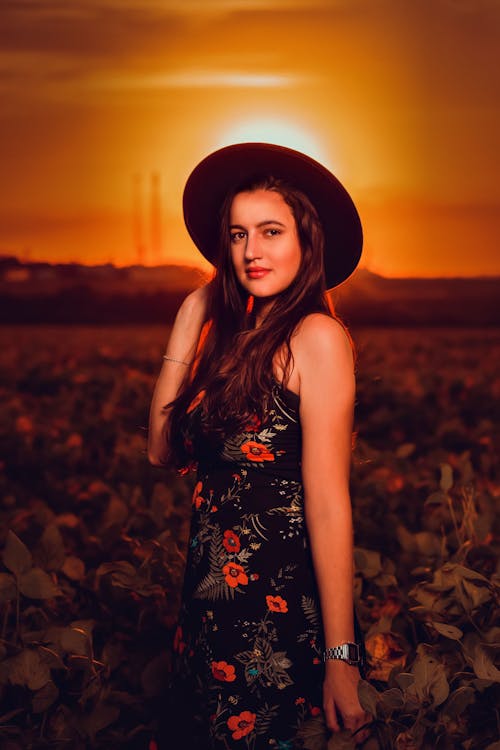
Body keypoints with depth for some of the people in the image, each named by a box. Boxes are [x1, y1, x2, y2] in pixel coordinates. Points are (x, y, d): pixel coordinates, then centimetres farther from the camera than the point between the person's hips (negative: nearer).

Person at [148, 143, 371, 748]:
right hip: (214, 598, 8)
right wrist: (185, 330, 2)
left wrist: (340, 657, -19)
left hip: (280, 606, -7)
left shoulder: (316, 336, -14)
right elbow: (163, 451, 5)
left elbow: (328, 500, -18)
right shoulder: (229, 331, 9)